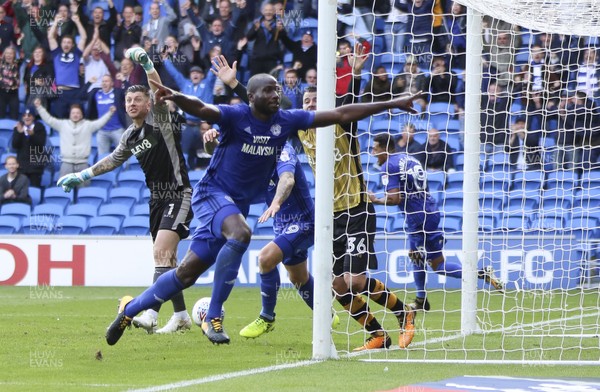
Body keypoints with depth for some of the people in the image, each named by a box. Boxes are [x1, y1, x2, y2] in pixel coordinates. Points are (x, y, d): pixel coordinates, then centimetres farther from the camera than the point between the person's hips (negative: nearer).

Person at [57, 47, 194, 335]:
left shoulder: (160, 119, -10)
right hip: (157, 199, 9)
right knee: (166, 258, 11)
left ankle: (151, 314, -29)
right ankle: (181, 316, 19)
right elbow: (114, 160, 26)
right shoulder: (130, 136, 11)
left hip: (178, 195, -9)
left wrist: (147, 65, -42)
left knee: (161, 253, -20)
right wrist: (82, 176, 26)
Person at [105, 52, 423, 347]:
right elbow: (201, 109, -35)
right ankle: (213, 317, -25)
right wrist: (176, 98, -57)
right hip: (212, 193, -6)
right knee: (240, 234, -35)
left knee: (187, 273, 5)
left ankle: (130, 309, 23)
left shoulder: (286, 121, -2)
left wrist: (391, 104, -4)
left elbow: (341, 115, -2)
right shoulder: (235, 116, -15)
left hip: (238, 204, 6)